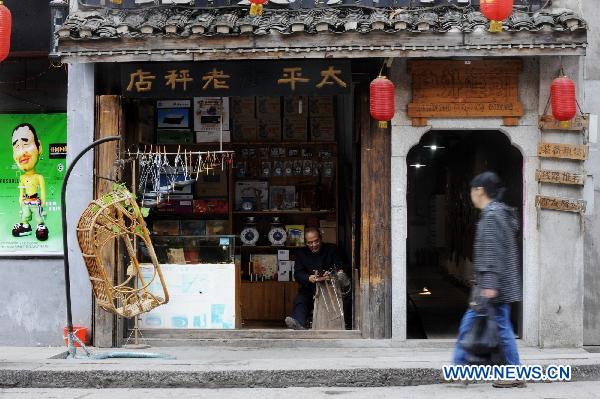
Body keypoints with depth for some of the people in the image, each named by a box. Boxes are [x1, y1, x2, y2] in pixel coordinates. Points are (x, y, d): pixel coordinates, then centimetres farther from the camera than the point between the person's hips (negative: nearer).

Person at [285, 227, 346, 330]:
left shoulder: (331, 250, 11)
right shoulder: (301, 254, 15)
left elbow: (339, 267, 3)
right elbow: (297, 274, 3)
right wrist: (309, 278, -21)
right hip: (309, 288, 1)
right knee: (300, 300, -29)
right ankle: (299, 324, -54)